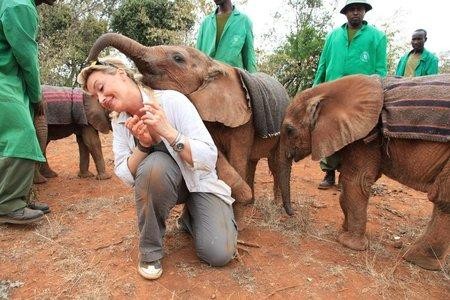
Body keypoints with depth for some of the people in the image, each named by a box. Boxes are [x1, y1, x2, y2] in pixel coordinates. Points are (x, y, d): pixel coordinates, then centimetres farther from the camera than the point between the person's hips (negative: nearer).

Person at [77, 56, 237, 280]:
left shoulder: (172, 101, -21)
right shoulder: (119, 123, -5)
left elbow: (209, 159, -25)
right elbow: (126, 176, -9)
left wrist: (168, 131, -37)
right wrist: (143, 145, -26)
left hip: (199, 180, -2)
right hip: (163, 180, 3)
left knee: (219, 254, -22)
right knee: (154, 163, -35)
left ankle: (190, 218, 13)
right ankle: (150, 249, -11)